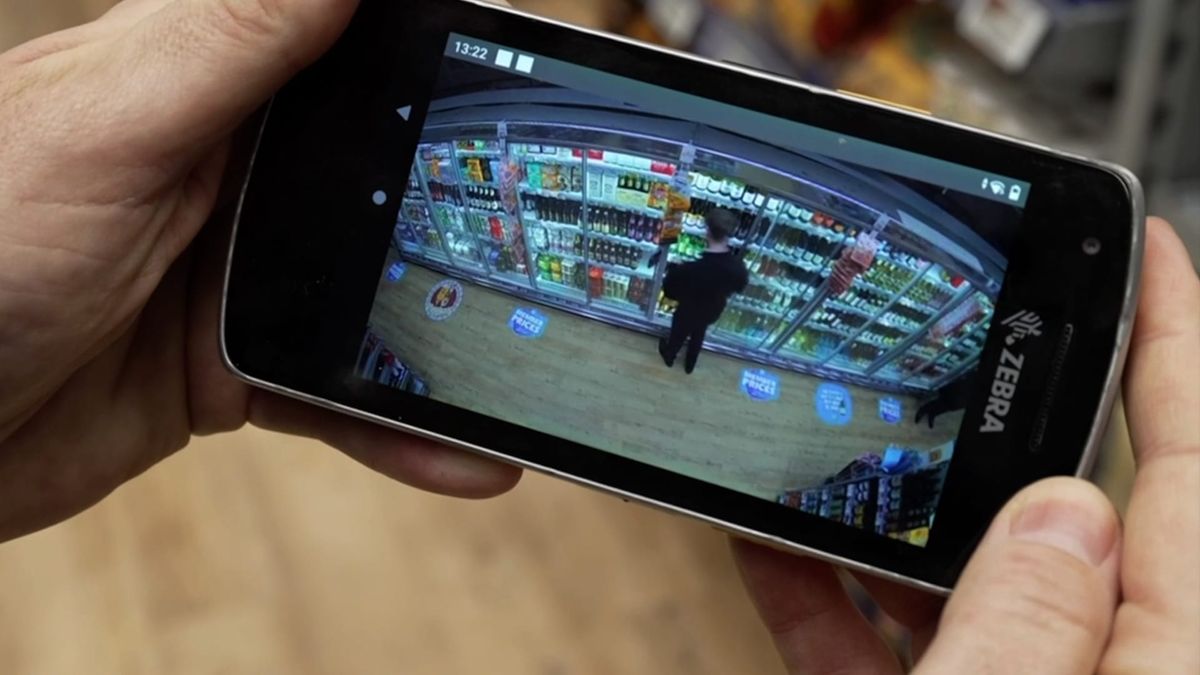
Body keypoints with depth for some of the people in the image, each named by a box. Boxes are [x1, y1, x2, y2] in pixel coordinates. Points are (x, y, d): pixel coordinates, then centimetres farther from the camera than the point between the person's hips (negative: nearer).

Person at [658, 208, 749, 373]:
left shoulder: (689, 269, -43)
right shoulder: (738, 267, -33)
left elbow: (669, 290, -24)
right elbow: (739, 287, -9)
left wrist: (673, 270, -7)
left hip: (688, 313, -3)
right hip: (712, 312, 3)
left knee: (678, 335, 31)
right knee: (698, 337, 35)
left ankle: (669, 356, 61)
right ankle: (690, 365, 61)